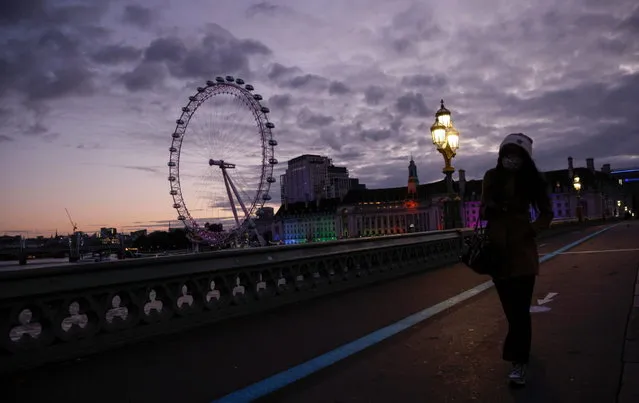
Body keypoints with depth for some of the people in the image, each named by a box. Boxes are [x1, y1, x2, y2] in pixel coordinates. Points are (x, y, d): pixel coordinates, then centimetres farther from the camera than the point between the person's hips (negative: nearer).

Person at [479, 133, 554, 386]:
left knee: (519, 307, -8)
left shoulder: (531, 180, 0)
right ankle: (520, 352, 35)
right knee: (511, 306, 13)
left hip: (522, 249, -2)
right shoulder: (492, 178, 3)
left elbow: (546, 213, 8)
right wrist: (489, 207, -12)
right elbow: (483, 211, 10)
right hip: (496, 249, 2)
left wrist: (533, 230, -7)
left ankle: (518, 361, -3)